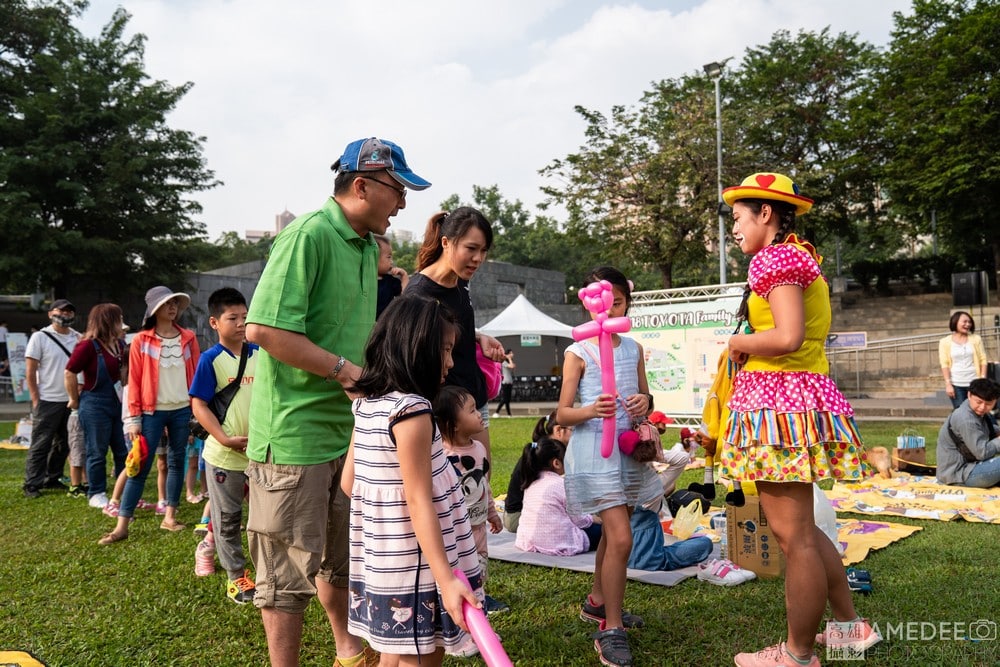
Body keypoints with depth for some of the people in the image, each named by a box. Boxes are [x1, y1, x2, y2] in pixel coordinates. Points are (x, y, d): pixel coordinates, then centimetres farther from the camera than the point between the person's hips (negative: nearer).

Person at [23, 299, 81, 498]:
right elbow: (30, 371, -4)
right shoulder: (40, 337, -3)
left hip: (72, 400, 4)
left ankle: (52, 479, 24)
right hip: (48, 401, -4)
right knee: (40, 445, 0)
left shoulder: (78, 338, 7)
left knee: (63, 444, 11)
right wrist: (36, 401, -8)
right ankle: (32, 485, 8)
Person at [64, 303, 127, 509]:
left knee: (123, 451, 12)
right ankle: (96, 495, 17)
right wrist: (75, 400, -5)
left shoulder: (118, 344, 5)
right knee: (97, 453, 4)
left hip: (117, 403, 7)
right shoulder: (88, 345, -16)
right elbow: (69, 374, -14)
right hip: (95, 405, -7)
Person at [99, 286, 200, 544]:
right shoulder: (141, 341, -3)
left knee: (177, 462, 9)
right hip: (152, 411, -3)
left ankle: (170, 516, 19)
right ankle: (122, 525, 1)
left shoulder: (188, 338, 5)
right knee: (140, 466, -2)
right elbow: (134, 381, -3)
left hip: (182, 410, 3)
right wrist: (134, 418, -7)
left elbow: (196, 375, 7)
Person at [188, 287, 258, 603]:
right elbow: (198, 405, -10)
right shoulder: (210, 359, -10)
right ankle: (236, 576, 24)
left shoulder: (260, 354, 2)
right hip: (224, 454, -3)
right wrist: (226, 439, -18)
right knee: (228, 518, 10)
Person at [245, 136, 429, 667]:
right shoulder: (308, 235, -16)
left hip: (348, 429, 9)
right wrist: (344, 369, -21)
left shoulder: (369, 246, 14)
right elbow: (263, 328, -24)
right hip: (294, 430, -9)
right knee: (290, 566, 4)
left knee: (341, 556, 23)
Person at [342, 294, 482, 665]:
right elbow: (420, 502, -21)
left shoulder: (367, 404, 7)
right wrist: (446, 579, -21)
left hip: (380, 561, 8)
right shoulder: (412, 410, -18)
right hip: (412, 566, -8)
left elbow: (348, 482, 12)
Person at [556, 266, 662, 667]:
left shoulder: (633, 349, 7)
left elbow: (645, 398, 16)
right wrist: (591, 410, -29)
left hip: (628, 449, 6)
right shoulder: (578, 353, -8)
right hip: (593, 451, -6)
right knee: (621, 538, -14)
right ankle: (610, 630, -2)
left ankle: (597, 603, 41)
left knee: (612, 533, 19)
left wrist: (645, 403, -8)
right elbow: (562, 415, -9)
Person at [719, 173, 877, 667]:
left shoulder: (775, 257, -11)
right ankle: (850, 626, 30)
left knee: (793, 535, -2)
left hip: (778, 403, -11)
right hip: (802, 397, 11)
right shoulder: (801, 256, 20)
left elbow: (788, 336, -23)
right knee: (800, 528, 20)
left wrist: (739, 342, -7)